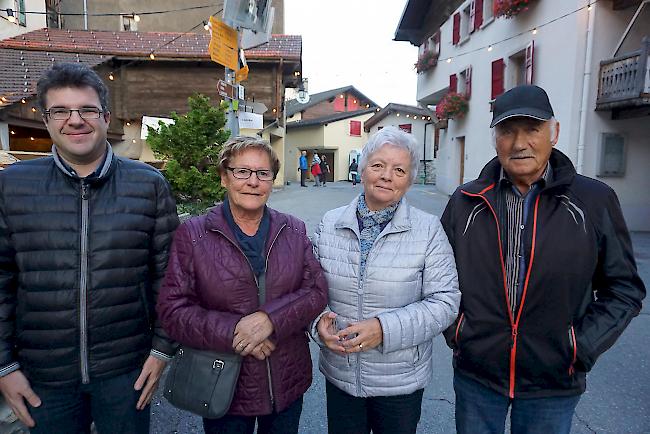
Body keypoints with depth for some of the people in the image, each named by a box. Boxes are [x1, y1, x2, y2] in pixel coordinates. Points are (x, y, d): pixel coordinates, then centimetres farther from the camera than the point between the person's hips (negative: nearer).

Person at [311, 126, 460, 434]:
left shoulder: (428, 230, -10)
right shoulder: (329, 224, -2)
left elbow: (445, 301, -12)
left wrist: (385, 328, -23)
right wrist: (318, 321, -15)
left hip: (401, 382, -1)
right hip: (338, 376, 2)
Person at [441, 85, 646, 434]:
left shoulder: (595, 201, -6)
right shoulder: (466, 201, -3)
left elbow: (624, 289, 1)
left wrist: (582, 348, -7)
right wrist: (454, 331, 0)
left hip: (554, 384, 0)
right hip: (474, 374, 1)